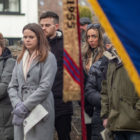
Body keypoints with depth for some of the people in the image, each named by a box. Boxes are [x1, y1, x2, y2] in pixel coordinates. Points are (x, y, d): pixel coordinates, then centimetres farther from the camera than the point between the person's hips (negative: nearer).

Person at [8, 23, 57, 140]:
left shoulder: (48, 58, -3)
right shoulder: (20, 59, 15)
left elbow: (45, 86, -11)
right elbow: (12, 86, 11)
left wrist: (25, 106, -13)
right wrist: (17, 104, -8)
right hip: (21, 114, 5)